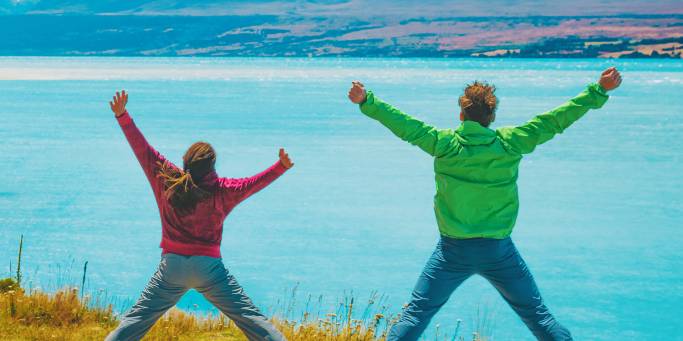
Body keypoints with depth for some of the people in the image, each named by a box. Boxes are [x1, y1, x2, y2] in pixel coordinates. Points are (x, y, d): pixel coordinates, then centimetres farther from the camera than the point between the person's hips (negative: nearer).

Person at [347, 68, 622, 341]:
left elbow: (406, 125, -4)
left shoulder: (444, 143, -7)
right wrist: (598, 92, 2)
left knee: (416, 314, 9)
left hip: (453, 250, 0)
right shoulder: (509, 143, -5)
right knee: (537, 314, 13)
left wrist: (367, 102, 2)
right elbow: (554, 121, -2)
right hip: (498, 251, 0)